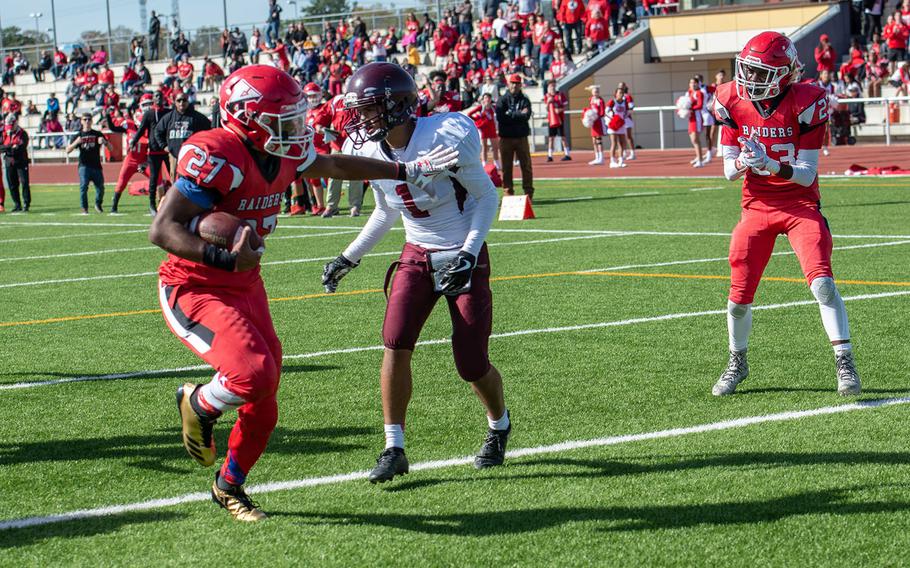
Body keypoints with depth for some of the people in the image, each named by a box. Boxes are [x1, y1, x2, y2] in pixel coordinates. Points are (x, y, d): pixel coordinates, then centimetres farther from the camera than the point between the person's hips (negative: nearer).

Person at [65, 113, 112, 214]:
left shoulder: (97, 134, 8)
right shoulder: (78, 135, 9)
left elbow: (110, 148, 5)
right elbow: (68, 150, 2)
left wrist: (104, 142, -17)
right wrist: (76, 142, -16)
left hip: (96, 166, 1)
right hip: (84, 166, -1)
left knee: (100, 187, 1)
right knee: (83, 187, -15)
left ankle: (98, 205, 26)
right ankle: (84, 208, -6)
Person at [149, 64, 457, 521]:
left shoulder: (285, 154, -1)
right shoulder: (216, 157, -26)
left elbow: (334, 166, 21)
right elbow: (161, 230, -27)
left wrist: (408, 171, 28)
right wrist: (223, 258, -40)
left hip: (246, 289, 8)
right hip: (194, 290, -8)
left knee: (262, 410, 10)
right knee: (254, 375, -28)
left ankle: (229, 487, 35)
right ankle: (197, 405, 5)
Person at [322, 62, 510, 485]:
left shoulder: (445, 139, -23)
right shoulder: (372, 152, -3)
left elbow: (487, 196, -11)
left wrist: (468, 253, -21)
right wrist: (349, 258, 11)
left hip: (463, 257, -5)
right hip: (417, 256, 5)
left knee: (471, 364, -1)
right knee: (396, 342, -16)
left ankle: (499, 427, 31)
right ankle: (394, 448, -8)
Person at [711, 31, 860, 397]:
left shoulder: (804, 103, -16)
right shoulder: (733, 102, -5)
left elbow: (807, 174, -15)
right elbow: (728, 171, 0)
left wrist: (770, 164, -33)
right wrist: (742, 162, -24)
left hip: (800, 205, -3)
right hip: (756, 207, 3)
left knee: (822, 282, -21)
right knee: (739, 296, 2)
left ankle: (845, 363, -13)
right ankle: (737, 363, 26)